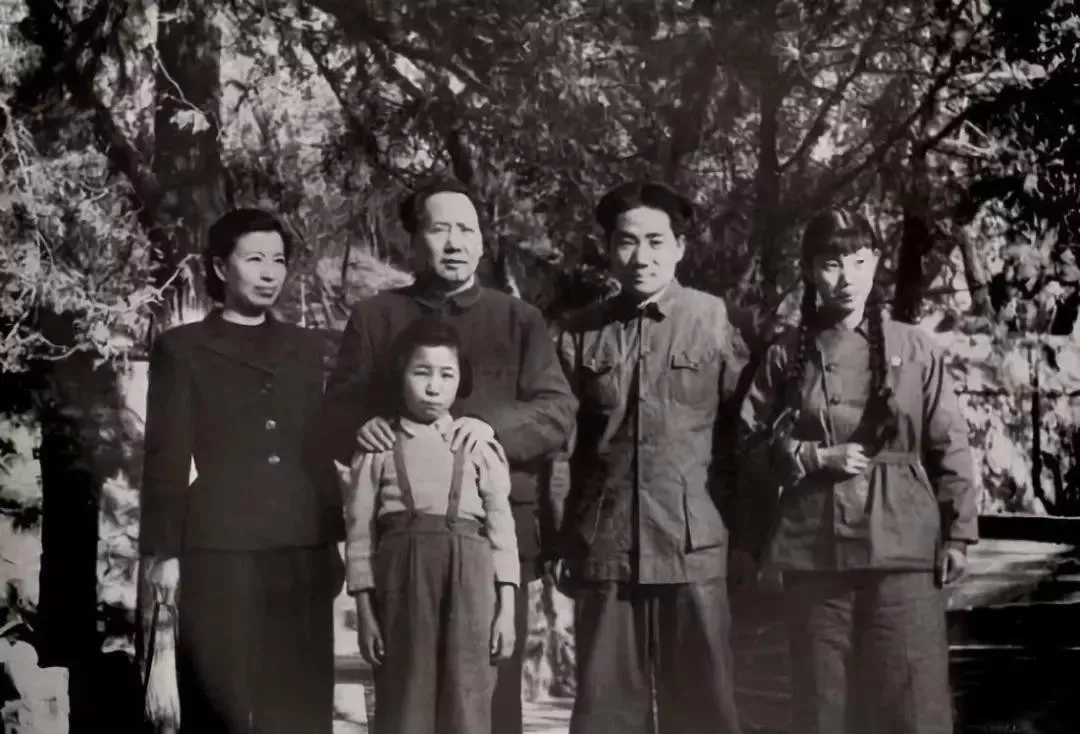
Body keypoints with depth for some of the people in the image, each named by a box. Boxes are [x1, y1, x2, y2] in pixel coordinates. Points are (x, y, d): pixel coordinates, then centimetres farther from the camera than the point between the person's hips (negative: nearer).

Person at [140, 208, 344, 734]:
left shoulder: (307, 349, 17)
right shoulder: (182, 349, 6)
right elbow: (166, 457, 1)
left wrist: (335, 541, 13)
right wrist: (163, 550, -5)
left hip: (303, 552, 4)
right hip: (219, 551, -3)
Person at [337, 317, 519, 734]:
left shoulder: (479, 446, 8)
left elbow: (501, 526, 6)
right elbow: (360, 531, 5)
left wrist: (506, 607, 0)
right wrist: (364, 610, 0)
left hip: (468, 576, 1)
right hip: (403, 573, 0)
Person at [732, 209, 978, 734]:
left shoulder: (915, 349, 5)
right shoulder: (786, 356, 7)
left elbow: (949, 447, 5)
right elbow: (752, 446, 5)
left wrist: (958, 533, 0)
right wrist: (817, 457, -9)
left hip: (903, 546, -1)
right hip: (814, 550, 1)